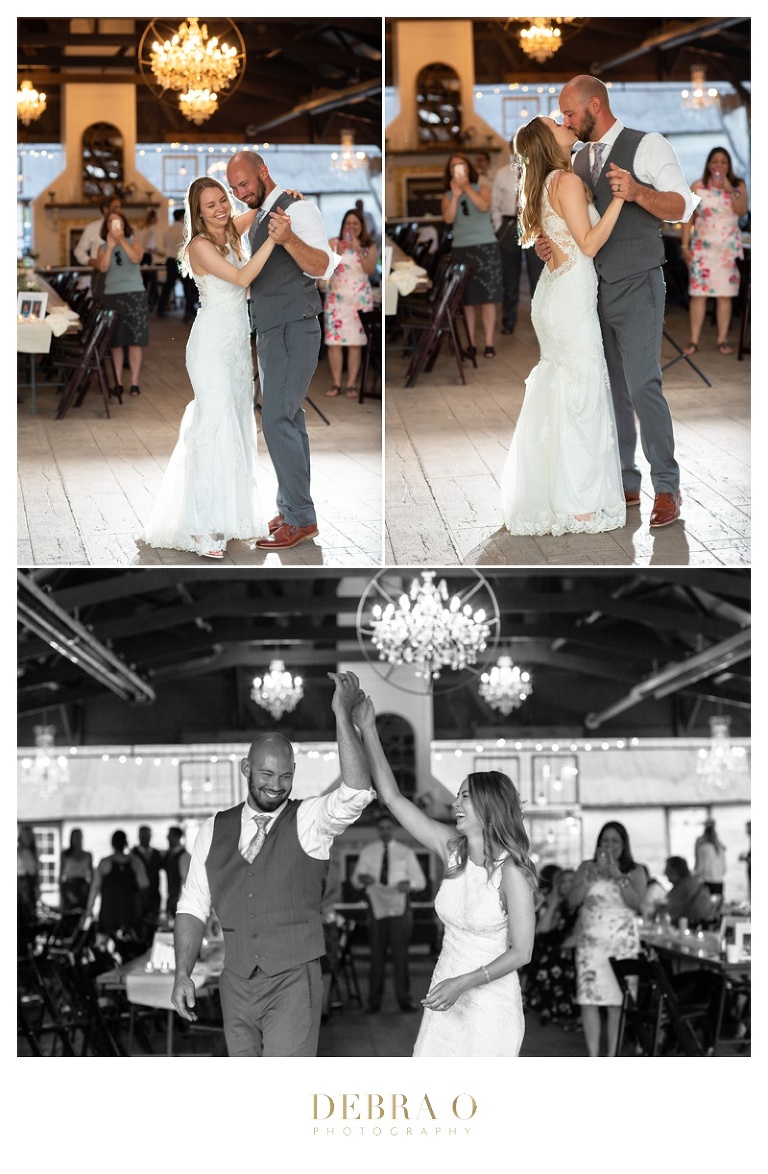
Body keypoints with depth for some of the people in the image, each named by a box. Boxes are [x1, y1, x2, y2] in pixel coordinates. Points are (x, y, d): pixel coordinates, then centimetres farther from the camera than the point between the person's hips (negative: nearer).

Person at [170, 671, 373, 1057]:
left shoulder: (309, 821, -1)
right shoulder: (214, 830, 9)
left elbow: (357, 793, -21)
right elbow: (193, 908, 12)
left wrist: (343, 714, -24)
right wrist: (183, 975, 2)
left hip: (293, 983, -4)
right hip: (237, 983, 4)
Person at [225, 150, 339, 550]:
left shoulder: (296, 209, -12)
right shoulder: (259, 218, 17)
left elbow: (322, 266, -26)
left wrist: (289, 239, -40)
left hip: (293, 331, -10)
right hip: (271, 332, 10)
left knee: (278, 420, -14)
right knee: (288, 420, 11)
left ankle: (300, 518, -11)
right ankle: (293, 509, 15)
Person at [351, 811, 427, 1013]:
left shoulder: (406, 852, 6)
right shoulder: (367, 852, 8)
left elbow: (421, 881, 6)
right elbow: (355, 880, 9)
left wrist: (409, 884, -17)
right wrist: (361, 878, -16)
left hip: (399, 906, 0)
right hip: (376, 906, 1)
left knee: (401, 954, -1)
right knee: (377, 955, -1)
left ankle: (404, 999, 5)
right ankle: (374, 1002, 3)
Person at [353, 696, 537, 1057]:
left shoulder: (512, 872, -15)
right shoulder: (452, 849, 1)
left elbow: (521, 952, -12)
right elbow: (391, 797, 0)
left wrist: (464, 983, -18)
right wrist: (367, 730, -4)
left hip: (490, 1003, -5)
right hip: (446, 1000, 5)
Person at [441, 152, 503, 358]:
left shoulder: (481, 186, 6)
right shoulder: (448, 195, 11)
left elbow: (484, 206, -13)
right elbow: (448, 218, -6)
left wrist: (466, 186, -13)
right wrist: (456, 194, -13)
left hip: (486, 246, -2)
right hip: (460, 248, 2)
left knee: (487, 297, -4)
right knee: (466, 299, -1)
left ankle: (489, 344, -2)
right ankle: (471, 344, 2)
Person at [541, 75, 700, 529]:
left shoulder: (648, 147, -6)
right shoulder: (580, 159, 14)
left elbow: (683, 206, -15)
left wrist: (637, 191, -32)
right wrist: (549, 243, 3)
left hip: (637, 288, -7)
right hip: (593, 288, 7)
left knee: (642, 386, -12)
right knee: (609, 389, 8)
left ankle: (668, 487, -3)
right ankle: (625, 483, 17)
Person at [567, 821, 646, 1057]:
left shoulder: (635, 872, 8)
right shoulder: (586, 867, 11)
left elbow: (636, 902, -8)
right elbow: (573, 900, 0)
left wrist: (617, 875, -14)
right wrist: (594, 873, -9)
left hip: (622, 942, -1)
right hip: (590, 942, 1)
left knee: (617, 1001, -5)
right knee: (588, 999, -8)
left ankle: (612, 1056, 2)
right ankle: (593, 1057, -4)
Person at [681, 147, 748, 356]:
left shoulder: (738, 185, 5)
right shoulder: (697, 187, 3)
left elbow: (742, 211, -10)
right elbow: (688, 218, 2)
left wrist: (730, 190, -19)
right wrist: (685, 246, -3)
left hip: (728, 247, 1)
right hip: (702, 246, -1)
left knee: (725, 294, 1)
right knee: (698, 293, -5)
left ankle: (723, 339, 6)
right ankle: (694, 340, -2)